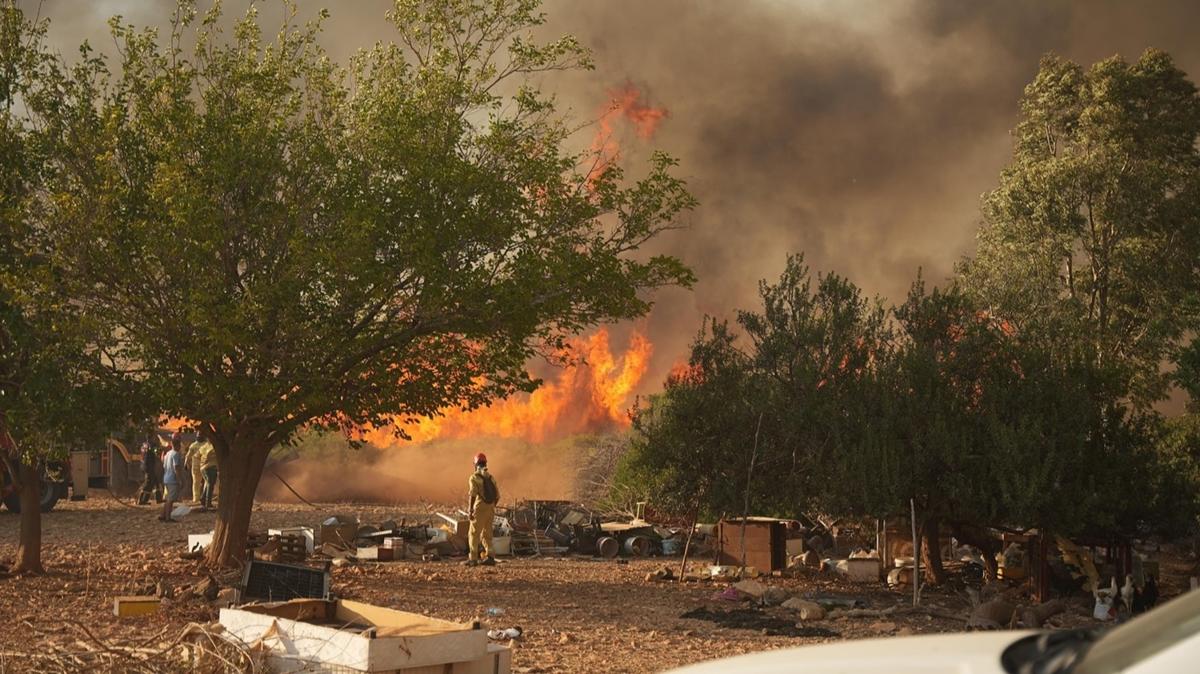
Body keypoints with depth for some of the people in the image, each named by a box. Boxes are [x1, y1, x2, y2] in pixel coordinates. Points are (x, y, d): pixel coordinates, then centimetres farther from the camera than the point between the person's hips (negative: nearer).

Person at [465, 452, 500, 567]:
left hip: (479, 510, -6)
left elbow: (472, 494, -20)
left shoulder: (474, 477, -9)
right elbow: (497, 496, 13)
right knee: (486, 534, 12)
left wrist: (470, 511, -19)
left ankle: (473, 559, 1)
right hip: (490, 510, 6)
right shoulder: (491, 477, 12)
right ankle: (489, 558, 4)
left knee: (473, 534, 3)